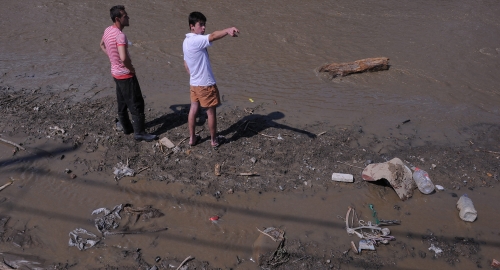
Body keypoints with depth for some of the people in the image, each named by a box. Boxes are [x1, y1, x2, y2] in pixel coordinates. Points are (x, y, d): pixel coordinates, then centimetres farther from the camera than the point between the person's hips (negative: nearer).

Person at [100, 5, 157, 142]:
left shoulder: (108, 30, 3)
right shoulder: (120, 35, -26)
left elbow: (102, 45, 23)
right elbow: (123, 58, -37)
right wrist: (131, 68, -19)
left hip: (116, 72, 9)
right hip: (125, 75, -9)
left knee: (122, 102, 20)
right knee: (136, 104, 0)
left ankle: (126, 127, 33)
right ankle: (139, 133, 6)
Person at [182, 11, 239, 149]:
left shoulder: (186, 42, 7)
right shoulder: (196, 40, -22)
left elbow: (185, 64, 17)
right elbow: (212, 37, -43)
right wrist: (227, 30, -60)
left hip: (194, 83, 9)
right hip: (206, 84, -9)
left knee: (193, 110, 16)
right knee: (211, 112, 6)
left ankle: (192, 138, 26)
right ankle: (214, 140, 19)